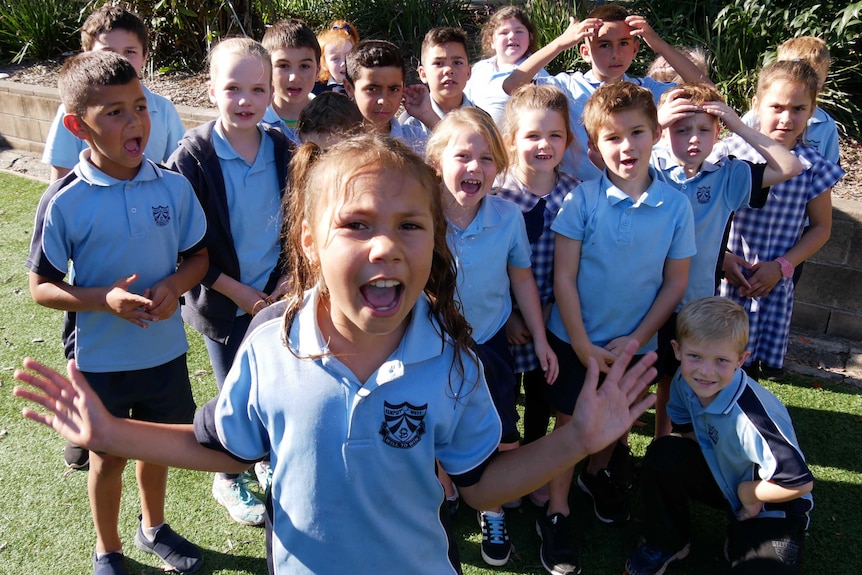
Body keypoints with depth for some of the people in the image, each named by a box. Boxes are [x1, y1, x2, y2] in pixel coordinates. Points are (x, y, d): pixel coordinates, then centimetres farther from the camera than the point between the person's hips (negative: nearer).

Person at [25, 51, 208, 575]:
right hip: (99, 357, -2)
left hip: (165, 348, 3)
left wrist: (173, 285, -18)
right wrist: (104, 300, -26)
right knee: (109, 455, 16)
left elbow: (198, 255, 2)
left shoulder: (174, 187, -9)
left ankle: (154, 528, 48)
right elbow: (42, 287, -10)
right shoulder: (64, 203, -16)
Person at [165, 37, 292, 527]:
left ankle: (269, 460, 42)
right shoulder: (193, 156, -14)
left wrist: (291, 279, -6)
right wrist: (240, 292, -14)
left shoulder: (284, 151, -3)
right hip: (225, 300, -3)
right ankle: (229, 480, 34)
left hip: (279, 295, 3)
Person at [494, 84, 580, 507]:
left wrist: (551, 308, -8)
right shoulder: (496, 195, -12)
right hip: (504, 319, -2)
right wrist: (507, 315, -12)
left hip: (552, 315, 3)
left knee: (541, 396, 17)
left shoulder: (575, 193, -5)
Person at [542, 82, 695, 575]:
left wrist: (635, 339, -10)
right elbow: (563, 277, -14)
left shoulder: (676, 206, -10)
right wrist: (584, 346, -14)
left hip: (634, 342, 3)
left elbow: (676, 282, -3)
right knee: (571, 423, 7)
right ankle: (557, 513, 25)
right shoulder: (582, 199, -16)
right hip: (576, 338, -2)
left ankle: (598, 472, 51)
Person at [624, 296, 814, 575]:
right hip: (723, 475, 5)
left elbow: (800, 483, -29)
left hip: (771, 505, -5)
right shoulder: (685, 382, -17)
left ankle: (742, 540, 10)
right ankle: (667, 543, 4)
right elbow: (686, 429, 4)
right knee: (664, 454, -20)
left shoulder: (750, 416, -36)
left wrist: (747, 492, -14)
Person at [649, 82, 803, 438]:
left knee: (674, 381, 21)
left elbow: (790, 168, -8)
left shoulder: (727, 177, -2)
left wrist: (740, 127, -14)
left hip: (694, 301, 3)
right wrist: (652, 121, -26)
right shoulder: (649, 170, -10)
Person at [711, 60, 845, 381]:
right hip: (722, 276, -1)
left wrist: (782, 266, -6)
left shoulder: (813, 167, -2)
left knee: (748, 367, 8)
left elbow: (821, 227, 6)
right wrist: (722, 256, -14)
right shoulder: (730, 151, -5)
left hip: (774, 283, 1)